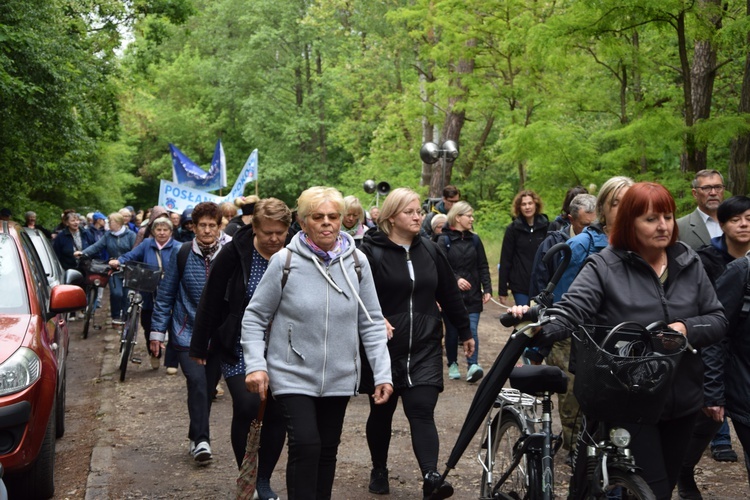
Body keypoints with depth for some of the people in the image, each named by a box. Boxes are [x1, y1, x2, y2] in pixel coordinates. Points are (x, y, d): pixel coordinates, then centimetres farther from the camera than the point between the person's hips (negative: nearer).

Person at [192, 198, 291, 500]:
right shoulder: (235, 253, -12)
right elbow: (210, 301, -6)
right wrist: (199, 347, -3)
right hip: (239, 348, -2)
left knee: (277, 413, 3)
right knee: (247, 406, -14)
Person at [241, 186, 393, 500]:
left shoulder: (357, 262, -1)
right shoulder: (285, 261, -9)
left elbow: (371, 322, 4)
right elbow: (254, 317, -2)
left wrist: (382, 373, -2)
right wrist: (255, 365, -13)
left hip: (339, 377, 3)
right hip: (293, 376, -3)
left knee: (328, 450, 13)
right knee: (305, 445, -16)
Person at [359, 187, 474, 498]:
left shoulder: (429, 251, 8)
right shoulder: (371, 251, -7)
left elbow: (450, 294, 15)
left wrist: (465, 332, 20)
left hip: (425, 348, 2)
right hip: (384, 347, -2)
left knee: (422, 412, -9)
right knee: (381, 412, 13)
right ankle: (379, 471, 31)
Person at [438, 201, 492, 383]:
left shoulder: (474, 239, 9)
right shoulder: (444, 240, -3)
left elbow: (483, 267, 9)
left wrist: (487, 289, 1)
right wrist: (456, 279, -24)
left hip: (472, 295, 2)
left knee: (471, 329, -10)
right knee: (452, 331, 8)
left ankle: (472, 365, -16)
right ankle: (452, 364, 23)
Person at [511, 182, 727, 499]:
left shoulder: (689, 264, 3)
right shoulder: (605, 266, -10)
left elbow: (717, 320, 6)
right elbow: (571, 310, -21)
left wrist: (687, 328, -16)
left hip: (682, 403, 5)